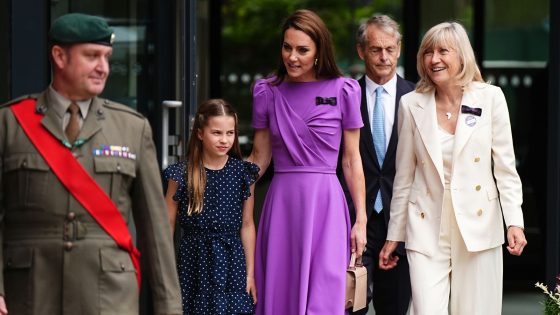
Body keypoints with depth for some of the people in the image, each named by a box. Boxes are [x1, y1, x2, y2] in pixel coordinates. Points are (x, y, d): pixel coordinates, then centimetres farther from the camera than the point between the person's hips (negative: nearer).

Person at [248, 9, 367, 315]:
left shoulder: (343, 91, 0)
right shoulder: (267, 91, 6)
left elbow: (351, 160, 4)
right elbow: (259, 158, 12)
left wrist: (361, 220, 1)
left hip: (324, 201, -2)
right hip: (281, 201, 2)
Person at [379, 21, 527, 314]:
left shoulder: (490, 97, -1)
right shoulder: (411, 104, 2)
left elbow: (505, 167, 2)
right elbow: (404, 177, 9)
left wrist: (515, 222, -7)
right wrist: (393, 235, 11)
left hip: (477, 225, 0)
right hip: (427, 229, 0)